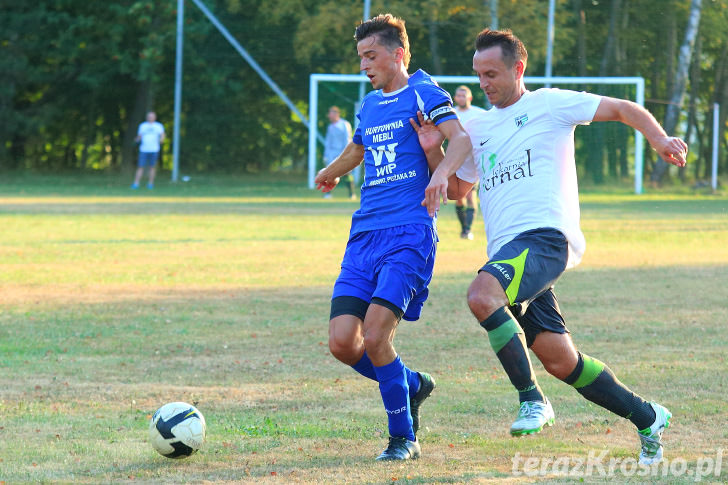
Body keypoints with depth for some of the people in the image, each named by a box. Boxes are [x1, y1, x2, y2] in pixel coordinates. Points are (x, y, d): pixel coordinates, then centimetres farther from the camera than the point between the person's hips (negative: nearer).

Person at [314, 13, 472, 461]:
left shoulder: (423, 91, 0)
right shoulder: (370, 105, 20)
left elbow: (462, 139, -16)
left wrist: (442, 171, -36)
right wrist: (331, 172, 61)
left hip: (409, 234, -7)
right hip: (364, 235, 7)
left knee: (374, 336, -19)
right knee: (342, 343, -6)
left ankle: (404, 438, -1)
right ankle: (412, 385, 21)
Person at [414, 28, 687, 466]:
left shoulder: (549, 105, 6)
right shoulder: (477, 127, 23)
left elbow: (624, 109, 7)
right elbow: (456, 190, 31)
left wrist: (660, 139, -10)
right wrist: (433, 150, 14)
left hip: (545, 236, -7)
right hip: (507, 250, 7)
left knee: (482, 294, -33)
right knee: (559, 360, 2)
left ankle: (533, 399, -25)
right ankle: (647, 417, 19)